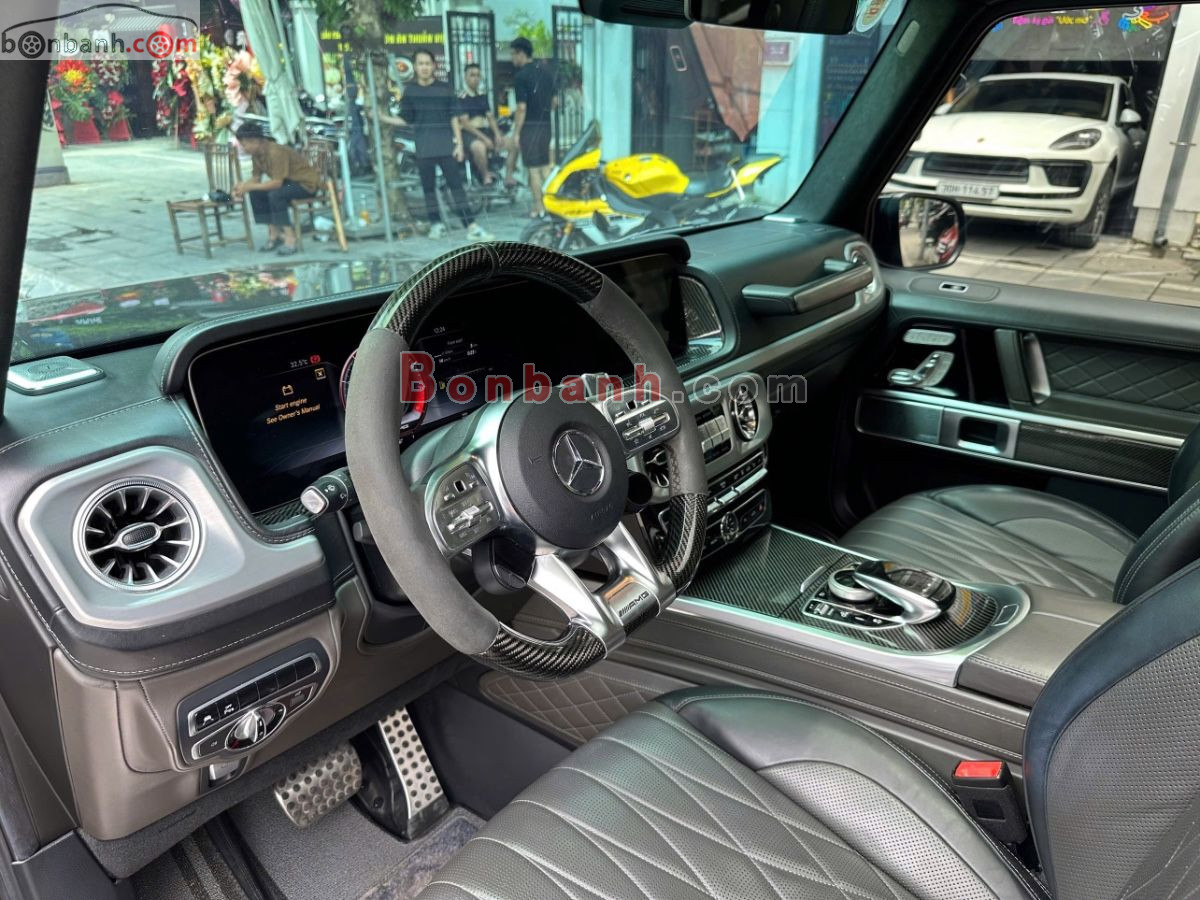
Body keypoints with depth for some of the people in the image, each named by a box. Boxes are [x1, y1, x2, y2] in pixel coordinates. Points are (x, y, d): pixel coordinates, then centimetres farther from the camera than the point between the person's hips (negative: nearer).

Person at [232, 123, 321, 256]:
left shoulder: (276, 152, -27)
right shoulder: (257, 154, 0)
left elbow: (277, 182, -30)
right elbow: (256, 178, 4)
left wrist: (249, 186, -27)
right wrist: (243, 187, -17)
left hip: (306, 182, -9)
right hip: (288, 182, 9)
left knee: (275, 195, -33)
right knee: (255, 194, -5)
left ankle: (290, 237, -26)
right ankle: (274, 233, -1)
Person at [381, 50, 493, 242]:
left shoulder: (444, 89, 4)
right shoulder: (410, 91, 6)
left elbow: (454, 118, 4)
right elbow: (406, 120, 10)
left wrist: (459, 143, -2)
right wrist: (383, 117, 0)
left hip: (446, 146, -1)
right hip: (424, 148, 1)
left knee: (456, 184, -6)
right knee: (428, 187, 5)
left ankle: (471, 226, -10)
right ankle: (436, 224, 16)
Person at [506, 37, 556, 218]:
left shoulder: (522, 75, -13)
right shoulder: (545, 72, 10)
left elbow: (522, 108, -17)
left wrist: (516, 133, -12)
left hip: (530, 126, -7)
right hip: (546, 124, 7)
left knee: (534, 169, -1)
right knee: (545, 166, 13)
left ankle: (539, 208, 2)